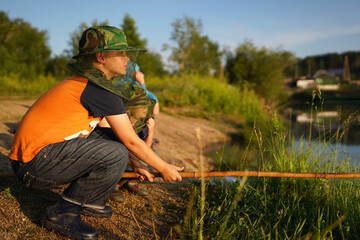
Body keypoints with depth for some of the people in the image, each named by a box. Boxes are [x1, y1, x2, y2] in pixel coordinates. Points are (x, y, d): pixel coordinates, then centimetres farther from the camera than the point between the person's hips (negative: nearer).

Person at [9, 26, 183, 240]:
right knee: (116, 154, -22)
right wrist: (164, 168, 2)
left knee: (110, 138, 11)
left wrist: (134, 165, 23)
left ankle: (90, 202, 18)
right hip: (35, 162, -10)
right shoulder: (100, 90, -16)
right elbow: (131, 141, -11)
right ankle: (62, 214, -7)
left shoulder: (83, 84, 15)